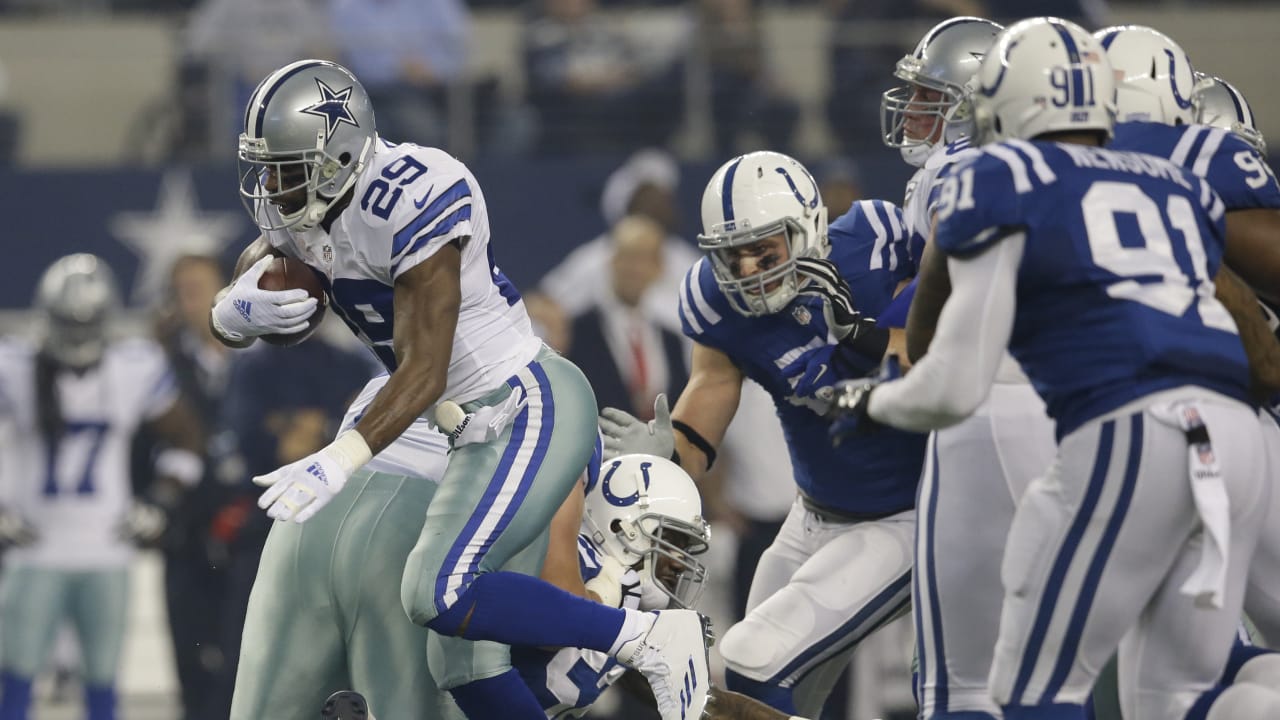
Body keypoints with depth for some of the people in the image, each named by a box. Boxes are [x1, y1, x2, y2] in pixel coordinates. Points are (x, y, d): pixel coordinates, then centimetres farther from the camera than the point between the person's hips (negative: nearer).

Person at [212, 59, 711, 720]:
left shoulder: (408, 204, -24)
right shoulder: (297, 208, 2)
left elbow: (423, 373, -26)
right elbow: (227, 321, 8)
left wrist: (336, 462, -37)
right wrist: (240, 311, -17)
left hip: (531, 411, -9)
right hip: (483, 427, 9)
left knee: (439, 595, -24)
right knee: (464, 662, 6)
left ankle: (649, 637, -15)